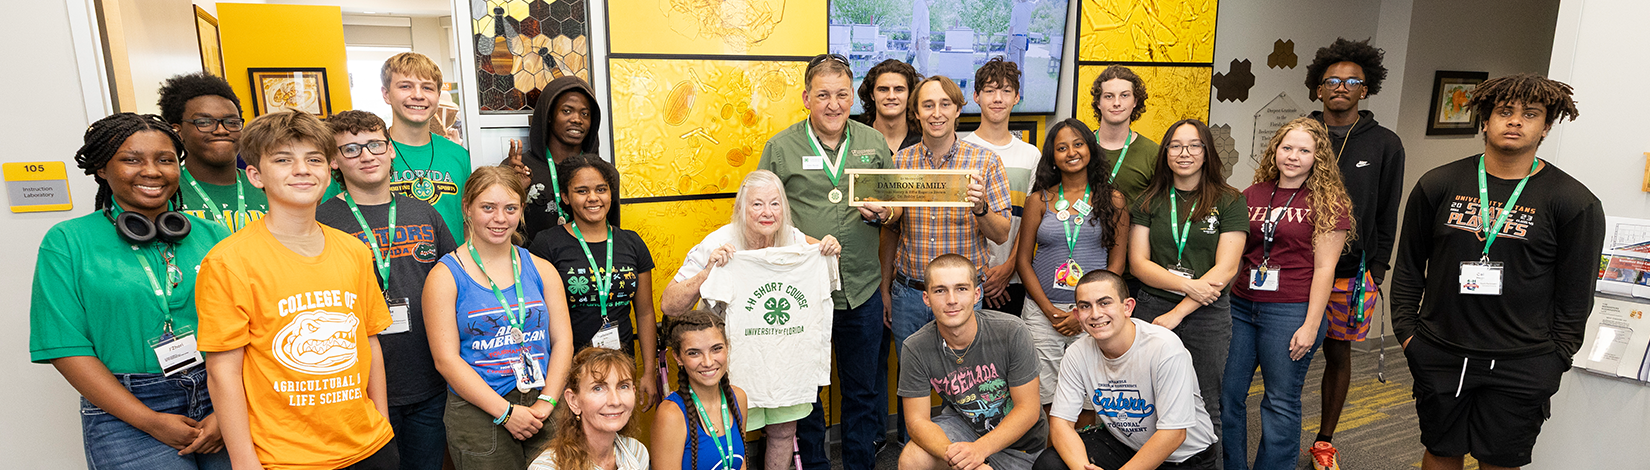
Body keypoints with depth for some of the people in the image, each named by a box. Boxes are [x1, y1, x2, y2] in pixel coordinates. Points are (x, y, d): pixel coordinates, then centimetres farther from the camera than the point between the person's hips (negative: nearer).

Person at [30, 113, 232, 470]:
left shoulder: (212, 236, 6)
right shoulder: (67, 243, 1)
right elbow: (65, 347, -4)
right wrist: (149, 421, -12)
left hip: (219, 400, 2)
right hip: (124, 414, -2)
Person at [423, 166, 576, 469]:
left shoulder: (541, 269, 8)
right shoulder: (445, 276, -2)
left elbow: (562, 340, 4)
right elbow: (446, 359, -8)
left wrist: (546, 401, -9)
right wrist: (506, 411, -13)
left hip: (546, 410, 3)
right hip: (478, 414, -3)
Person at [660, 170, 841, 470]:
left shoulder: (792, 239, -6)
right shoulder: (716, 247, -19)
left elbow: (821, 250, 18)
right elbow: (669, 305, -20)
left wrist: (831, 249, -7)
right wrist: (708, 272, -34)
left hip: (782, 354, 4)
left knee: (784, 430, 13)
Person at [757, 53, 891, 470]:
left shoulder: (874, 143, 6)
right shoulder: (780, 147, -1)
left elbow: (893, 204, 15)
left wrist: (883, 213, -8)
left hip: (861, 290, 2)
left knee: (863, 389, 15)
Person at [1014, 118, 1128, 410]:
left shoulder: (1113, 199, 6)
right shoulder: (1039, 200, 7)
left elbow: (1117, 262, 4)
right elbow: (1023, 259, 5)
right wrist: (1050, 310, -5)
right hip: (1042, 310, 0)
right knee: (1044, 395, -1)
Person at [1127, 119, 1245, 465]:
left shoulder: (1229, 202, 0)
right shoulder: (1149, 202, 6)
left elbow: (1225, 269, -7)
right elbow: (1137, 262, 0)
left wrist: (1178, 312, -13)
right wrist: (1187, 284, -15)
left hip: (1208, 315, -1)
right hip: (1151, 309, 2)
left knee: (1204, 406, 7)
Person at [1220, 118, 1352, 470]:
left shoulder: (1329, 201, -3)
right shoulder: (1253, 195, 9)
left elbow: (1324, 268, -7)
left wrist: (1311, 325, -11)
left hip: (1290, 312, -4)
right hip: (1241, 306, 5)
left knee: (1281, 404, 5)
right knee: (1226, 395, 8)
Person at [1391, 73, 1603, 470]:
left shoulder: (1575, 203, -3)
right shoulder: (1438, 185, 2)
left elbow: (1576, 294, 0)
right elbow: (1409, 266, 7)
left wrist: (1554, 360, -2)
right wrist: (1407, 332, 3)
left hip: (1521, 367, -1)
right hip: (1439, 356, 1)